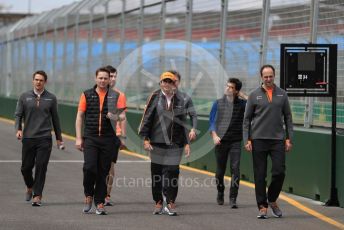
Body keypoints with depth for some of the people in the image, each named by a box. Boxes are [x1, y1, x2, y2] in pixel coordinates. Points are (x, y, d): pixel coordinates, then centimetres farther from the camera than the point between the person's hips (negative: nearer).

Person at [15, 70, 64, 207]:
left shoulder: (51, 98, 6)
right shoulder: (24, 97, 6)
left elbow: (55, 118, 12)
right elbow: (18, 115, 6)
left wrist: (58, 137, 15)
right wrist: (18, 129, -12)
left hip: (45, 139, -1)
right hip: (28, 138, 1)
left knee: (41, 167, -7)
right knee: (26, 167, 7)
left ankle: (37, 196, -2)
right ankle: (30, 188, 35)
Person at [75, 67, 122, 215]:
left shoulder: (115, 96, 7)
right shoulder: (87, 95, 6)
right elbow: (80, 117, 6)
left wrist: (114, 116, -12)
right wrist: (78, 138, 0)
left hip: (108, 139, 1)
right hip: (90, 138, -1)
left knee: (103, 172, 2)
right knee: (89, 167, -17)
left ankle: (99, 204, 9)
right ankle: (88, 196, 5)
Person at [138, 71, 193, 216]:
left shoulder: (179, 101, 10)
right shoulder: (155, 98, 3)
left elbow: (183, 123, 14)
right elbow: (147, 118, 1)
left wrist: (186, 143, 9)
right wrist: (145, 139, -7)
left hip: (175, 144, 1)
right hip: (157, 143, -1)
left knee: (172, 172, -5)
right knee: (156, 173, 5)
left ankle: (170, 204, 1)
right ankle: (158, 203, 15)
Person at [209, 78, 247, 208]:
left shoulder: (242, 104, 5)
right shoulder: (218, 103, 8)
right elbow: (211, 121, 5)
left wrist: (243, 96, -5)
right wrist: (214, 135, -11)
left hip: (236, 141, -1)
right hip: (221, 141, 1)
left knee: (235, 169, -11)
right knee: (220, 170, 8)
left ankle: (233, 199, -10)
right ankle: (220, 194, 30)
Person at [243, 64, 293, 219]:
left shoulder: (282, 94, 9)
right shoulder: (254, 95, 3)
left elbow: (288, 117, 11)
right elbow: (247, 119, 5)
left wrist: (289, 138, 3)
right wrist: (247, 140, -3)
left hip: (278, 139, 1)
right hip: (259, 140, -1)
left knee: (279, 172, -6)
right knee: (260, 175, 0)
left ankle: (272, 200, 17)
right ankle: (262, 206, 7)